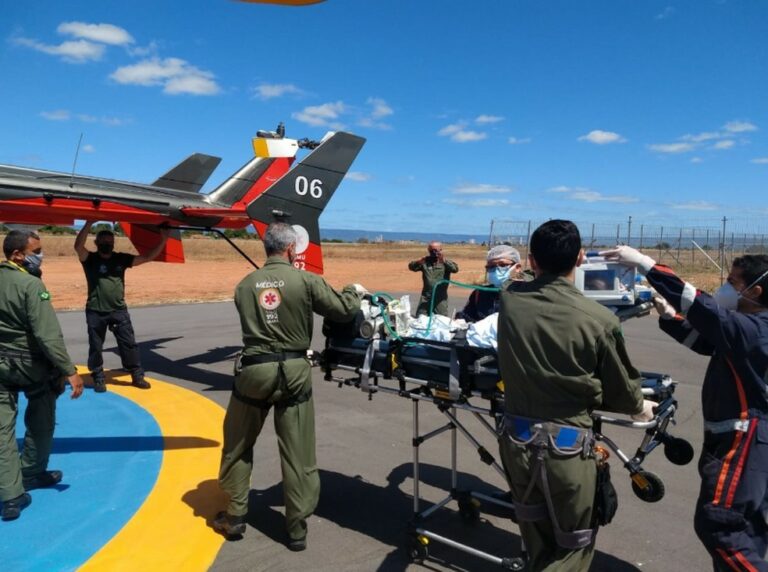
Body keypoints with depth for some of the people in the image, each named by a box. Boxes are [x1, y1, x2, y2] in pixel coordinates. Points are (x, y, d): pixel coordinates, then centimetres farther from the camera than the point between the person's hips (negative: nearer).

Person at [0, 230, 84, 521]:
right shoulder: (30, 285, -20)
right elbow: (48, 335, -27)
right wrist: (70, 371, -25)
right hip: (32, 366, -5)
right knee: (40, 423, 17)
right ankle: (31, 474, 34)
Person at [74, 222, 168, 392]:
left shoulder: (121, 258, 6)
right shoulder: (90, 259, -3)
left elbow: (147, 257, 5)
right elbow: (78, 246, -23)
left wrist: (162, 240, -4)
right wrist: (89, 223, -30)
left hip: (119, 311, 2)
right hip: (96, 312, -2)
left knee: (129, 344, 4)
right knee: (96, 347, 8)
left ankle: (137, 376, 13)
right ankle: (98, 379, 21)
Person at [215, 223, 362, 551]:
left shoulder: (245, 285, 4)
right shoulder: (306, 281, -6)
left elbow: (252, 323, 12)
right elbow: (343, 311, -2)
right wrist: (355, 292, 19)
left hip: (253, 370, 2)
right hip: (293, 371, -2)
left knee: (238, 446, 21)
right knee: (297, 453, 9)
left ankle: (235, 518, 31)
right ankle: (297, 529, 19)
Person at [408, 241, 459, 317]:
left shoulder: (445, 262, 1)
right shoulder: (425, 261, 5)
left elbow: (455, 269, -16)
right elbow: (411, 267, -3)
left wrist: (444, 261, -34)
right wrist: (418, 262, -27)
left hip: (441, 298, -2)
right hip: (426, 297, 2)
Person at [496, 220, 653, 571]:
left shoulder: (509, 299, -9)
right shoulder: (599, 320, -17)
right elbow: (622, 391, -2)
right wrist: (640, 408, 19)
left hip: (517, 438, 4)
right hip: (567, 445, -4)